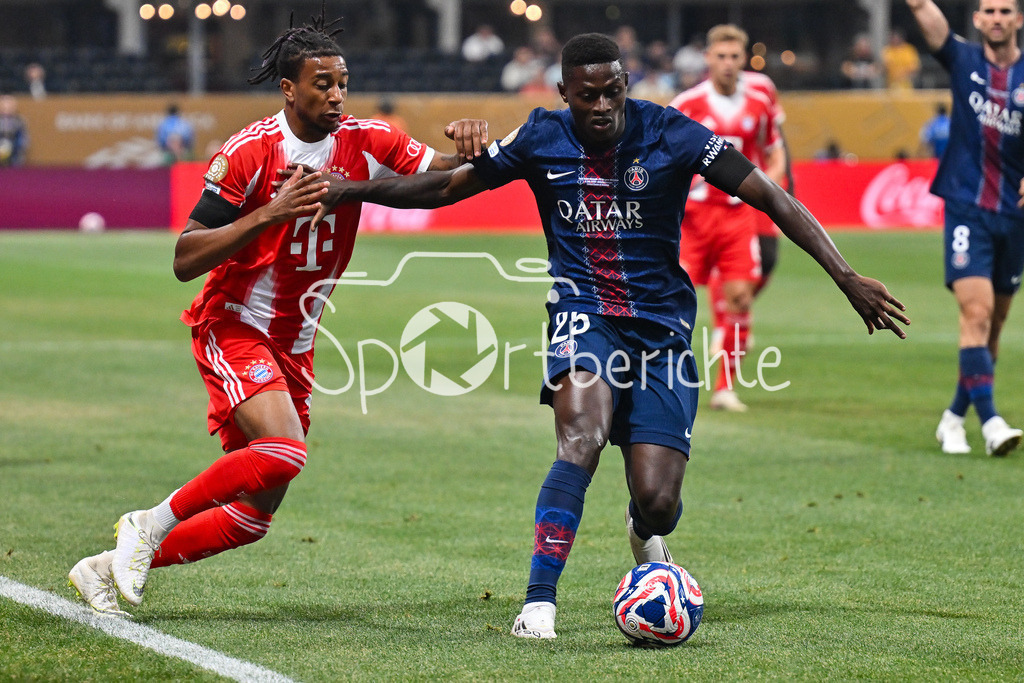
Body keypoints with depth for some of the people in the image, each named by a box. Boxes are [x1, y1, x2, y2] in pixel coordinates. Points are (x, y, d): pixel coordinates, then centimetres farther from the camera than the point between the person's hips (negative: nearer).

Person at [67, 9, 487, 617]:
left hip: (294, 346, 6)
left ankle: (110, 568, 21)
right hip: (233, 328, -6)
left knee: (255, 515, 7)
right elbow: (185, 260, -18)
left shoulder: (365, 143, -2)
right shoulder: (250, 151, -16)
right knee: (284, 451, -31)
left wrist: (469, 148, -27)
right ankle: (150, 525, -12)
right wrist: (270, 213, -29)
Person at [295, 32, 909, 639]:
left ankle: (644, 533, 33)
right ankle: (538, 603, -26)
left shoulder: (669, 134, -10)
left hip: (661, 326, 0)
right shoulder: (542, 140, -3)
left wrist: (847, 278, -19)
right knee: (583, 437, -31)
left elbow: (772, 199, -11)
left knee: (658, 504, -8)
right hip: (583, 313, 0)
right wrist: (348, 191, 2)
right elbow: (447, 187, 9)